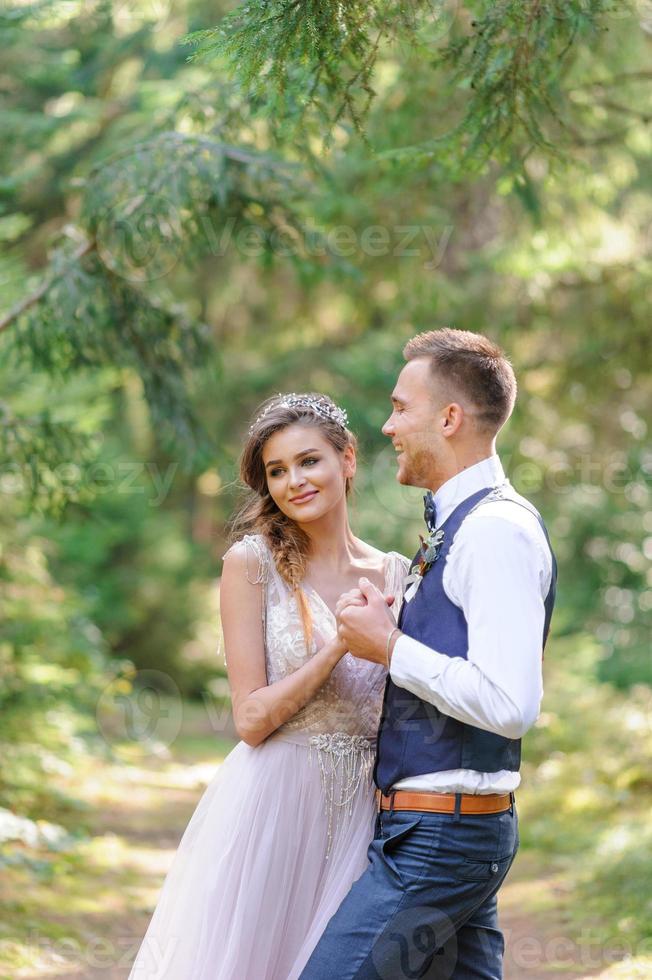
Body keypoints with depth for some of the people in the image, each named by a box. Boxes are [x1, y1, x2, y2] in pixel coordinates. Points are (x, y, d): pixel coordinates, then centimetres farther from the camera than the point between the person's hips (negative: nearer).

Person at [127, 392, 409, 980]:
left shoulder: (396, 575, 8)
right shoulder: (253, 563, -3)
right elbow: (252, 719, -9)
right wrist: (342, 643, -16)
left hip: (357, 814, 3)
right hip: (267, 808, -3)